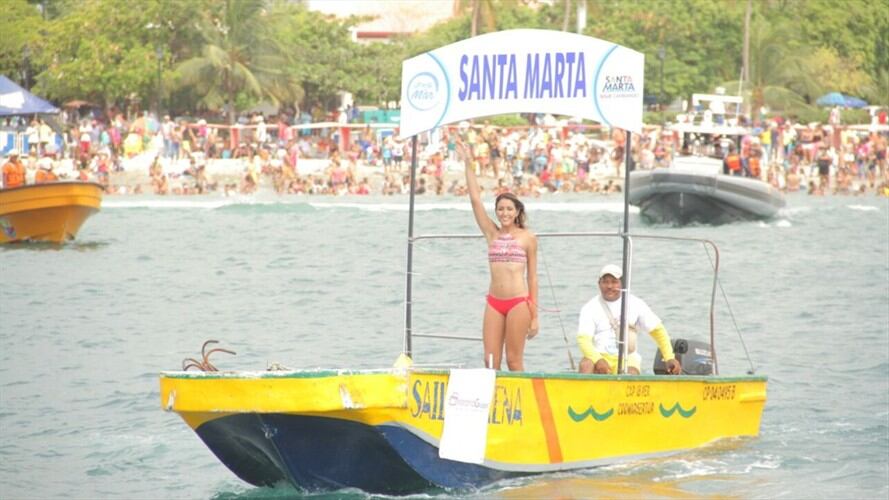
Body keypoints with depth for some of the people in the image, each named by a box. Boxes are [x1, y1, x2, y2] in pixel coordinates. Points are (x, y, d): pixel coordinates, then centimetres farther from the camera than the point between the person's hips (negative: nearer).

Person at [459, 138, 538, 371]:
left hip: (519, 301, -3)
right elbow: (475, 199, 6)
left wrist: (534, 315, 1)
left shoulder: (527, 238, 3)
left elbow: (532, 277, 3)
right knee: (490, 361, 0)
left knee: (514, 360, -2)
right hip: (494, 301, 3)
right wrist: (468, 164, 1)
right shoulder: (492, 233, 10)